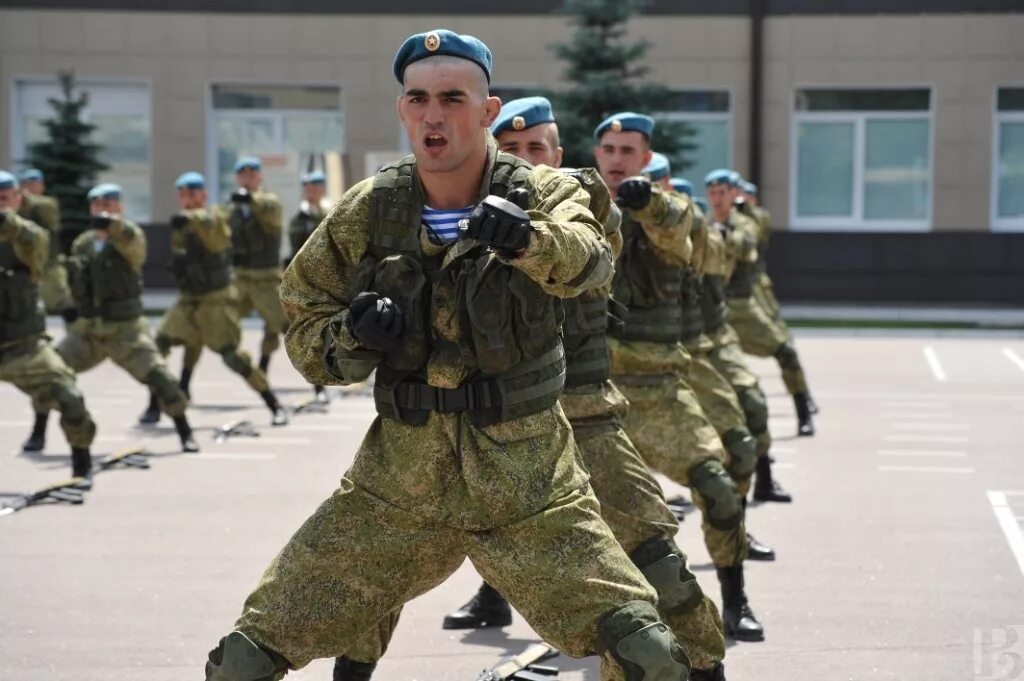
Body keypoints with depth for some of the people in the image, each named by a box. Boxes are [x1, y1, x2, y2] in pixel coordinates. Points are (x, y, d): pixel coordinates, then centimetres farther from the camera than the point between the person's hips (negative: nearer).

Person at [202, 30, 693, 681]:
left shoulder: (540, 193, -7)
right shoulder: (367, 212, -1)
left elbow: (587, 259, -29)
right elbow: (303, 328, 8)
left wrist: (527, 237, -52)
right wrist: (350, 337, -16)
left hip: (528, 483, -2)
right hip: (396, 486, 2)